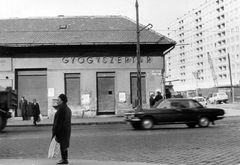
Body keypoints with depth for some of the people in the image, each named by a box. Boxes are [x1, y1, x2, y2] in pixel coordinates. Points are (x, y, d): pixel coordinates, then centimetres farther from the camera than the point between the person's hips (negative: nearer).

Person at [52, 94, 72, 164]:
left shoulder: (61, 109, -19)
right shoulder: (68, 109, 12)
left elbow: (58, 122, -21)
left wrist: (55, 132, -19)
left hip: (61, 130, -10)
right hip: (67, 129, 10)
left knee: (62, 145, -3)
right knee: (65, 144, 16)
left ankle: (64, 159, 1)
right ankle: (65, 158, 23)